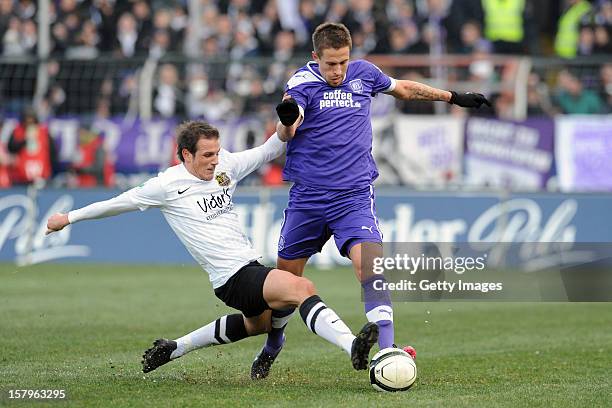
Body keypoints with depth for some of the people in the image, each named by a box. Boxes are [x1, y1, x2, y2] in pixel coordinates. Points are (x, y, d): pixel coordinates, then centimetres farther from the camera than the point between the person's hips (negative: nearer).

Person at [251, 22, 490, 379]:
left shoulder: (364, 74, 5)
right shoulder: (303, 81, -6)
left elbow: (404, 88, 25)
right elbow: (286, 133, -20)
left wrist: (453, 97, 29)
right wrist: (286, 119, -44)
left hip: (354, 194, 1)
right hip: (307, 196, 0)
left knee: (369, 265, -22)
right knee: (285, 275, 8)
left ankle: (387, 348, -25)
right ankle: (272, 346, 33)